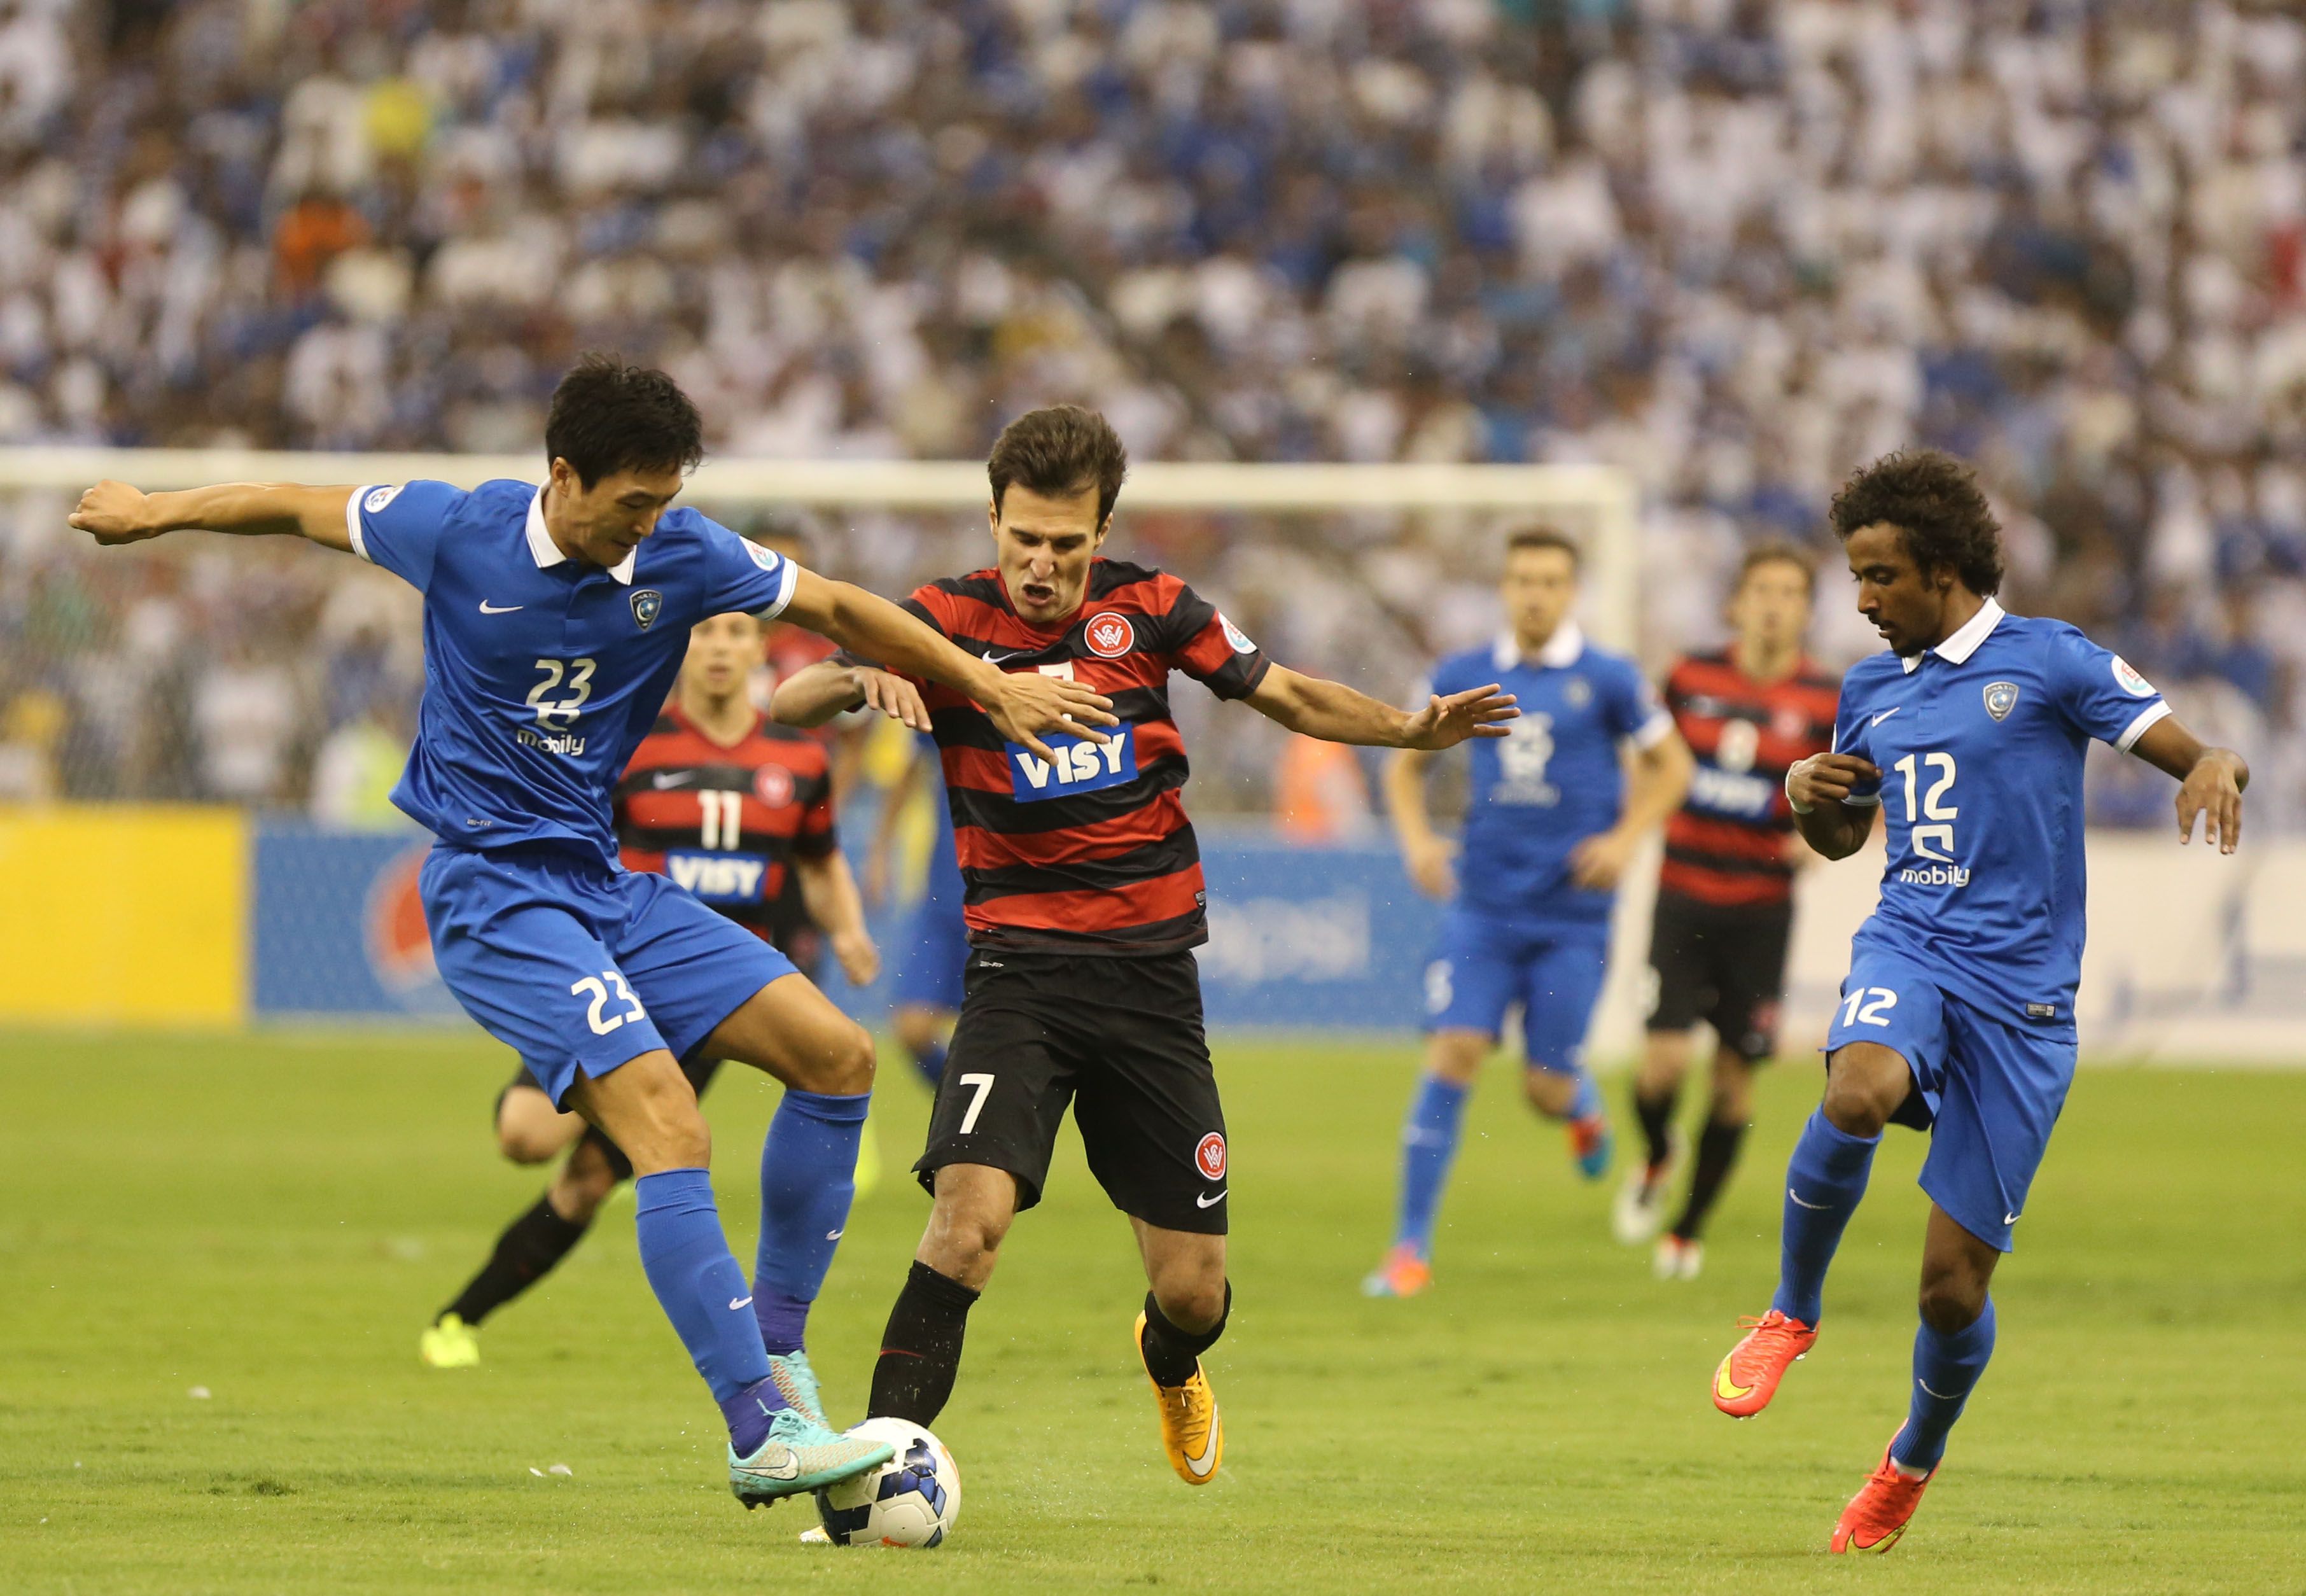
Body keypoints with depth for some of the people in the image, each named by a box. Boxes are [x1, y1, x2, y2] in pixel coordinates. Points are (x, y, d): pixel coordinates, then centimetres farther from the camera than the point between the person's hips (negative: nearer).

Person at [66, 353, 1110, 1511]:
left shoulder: (681, 556, -2)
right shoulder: (457, 533, -12)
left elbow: (837, 609, 10)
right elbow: (302, 507, 5)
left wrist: (991, 687, 13)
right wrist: (151, 513, 18)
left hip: (606, 881, 6)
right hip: (493, 889, -6)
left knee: (837, 1054, -2)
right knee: (669, 1128, -23)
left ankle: (774, 1345, 10)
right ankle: (759, 1433, -25)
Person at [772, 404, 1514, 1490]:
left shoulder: (1148, 609, 1)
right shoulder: (948, 621, -4)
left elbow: (1290, 697, 13)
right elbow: (786, 706, -12)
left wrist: (1413, 730, -2)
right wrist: (860, 681, -33)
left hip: (1150, 969, 2)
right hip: (1020, 965, -2)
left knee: (1193, 1290, 5)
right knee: (972, 1209, -27)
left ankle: (1170, 1365, 41)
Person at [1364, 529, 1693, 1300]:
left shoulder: (1608, 679, -3)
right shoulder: (1463, 677, 3)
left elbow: (1671, 766, 7)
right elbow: (1407, 765, 16)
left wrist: (1625, 838, -8)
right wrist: (1417, 838, -2)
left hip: (1573, 914, -1)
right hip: (1483, 908, 1)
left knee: (1548, 1090, -1)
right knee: (1452, 1056, -12)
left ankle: (1585, 1107, 39)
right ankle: (1410, 1247, -7)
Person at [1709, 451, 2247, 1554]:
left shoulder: (2048, 661, -1)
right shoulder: (1870, 688, 15)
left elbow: (2199, 756, -5)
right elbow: (1841, 837, 29)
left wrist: (2216, 768, -29)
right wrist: (1807, 792, 6)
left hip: (2022, 990, -3)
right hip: (1910, 948, 3)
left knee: (1953, 1283, -1)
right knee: (1856, 1093, -36)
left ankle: (1914, 1461, 30)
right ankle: (1792, 1313, -11)